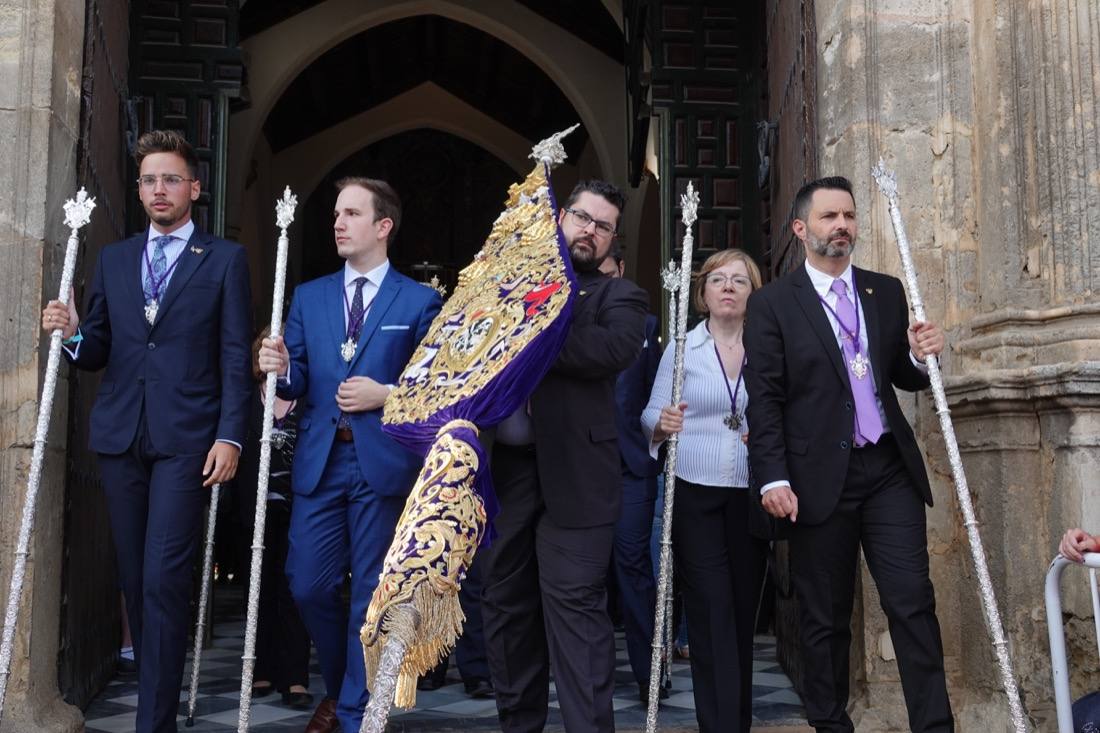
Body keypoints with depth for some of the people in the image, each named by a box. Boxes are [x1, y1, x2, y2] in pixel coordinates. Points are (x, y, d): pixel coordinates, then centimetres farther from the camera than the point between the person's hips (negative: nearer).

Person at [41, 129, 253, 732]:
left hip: (186, 438, -4)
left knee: (164, 579, -10)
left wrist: (230, 436, -11)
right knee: (134, 579, 10)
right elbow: (98, 353, 15)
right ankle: (158, 683, 24)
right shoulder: (113, 259, 16)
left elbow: (235, 358, -2)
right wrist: (73, 333, -7)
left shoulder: (225, 260, 4)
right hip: (120, 435, 5)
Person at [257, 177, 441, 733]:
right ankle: (336, 687, 30)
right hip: (319, 461, 3)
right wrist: (280, 369, -14)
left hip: (383, 463, -3)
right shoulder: (308, 296, 13)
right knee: (309, 586, 4)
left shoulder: (420, 301, 2)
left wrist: (385, 395, -14)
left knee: (371, 593, 4)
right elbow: (298, 384, 8)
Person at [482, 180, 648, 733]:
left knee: (575, 606, -7)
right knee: (505, 604, 11)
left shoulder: (619, 296, 6)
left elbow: (618, 347, -15)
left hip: (574, 474, -4)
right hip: (506, 468, 4)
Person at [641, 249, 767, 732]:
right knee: (712, 614, -5)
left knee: (743, 611, 8)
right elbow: (650, 415, 2)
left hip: (749, 496, 2)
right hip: (694, 495, -2)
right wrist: (662, 423, -20)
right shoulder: (682, 348, 3)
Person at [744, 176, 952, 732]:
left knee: (912, 602, -1)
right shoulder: (772, 304, -1)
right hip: (820, 477, -3)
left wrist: (921, 357, -5)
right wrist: (774, 479, -13)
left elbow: (902, 378, 18)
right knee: (824, 617, 7)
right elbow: (764, 401, -5)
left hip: (890, 470, 3)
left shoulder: (887, 291, 12)